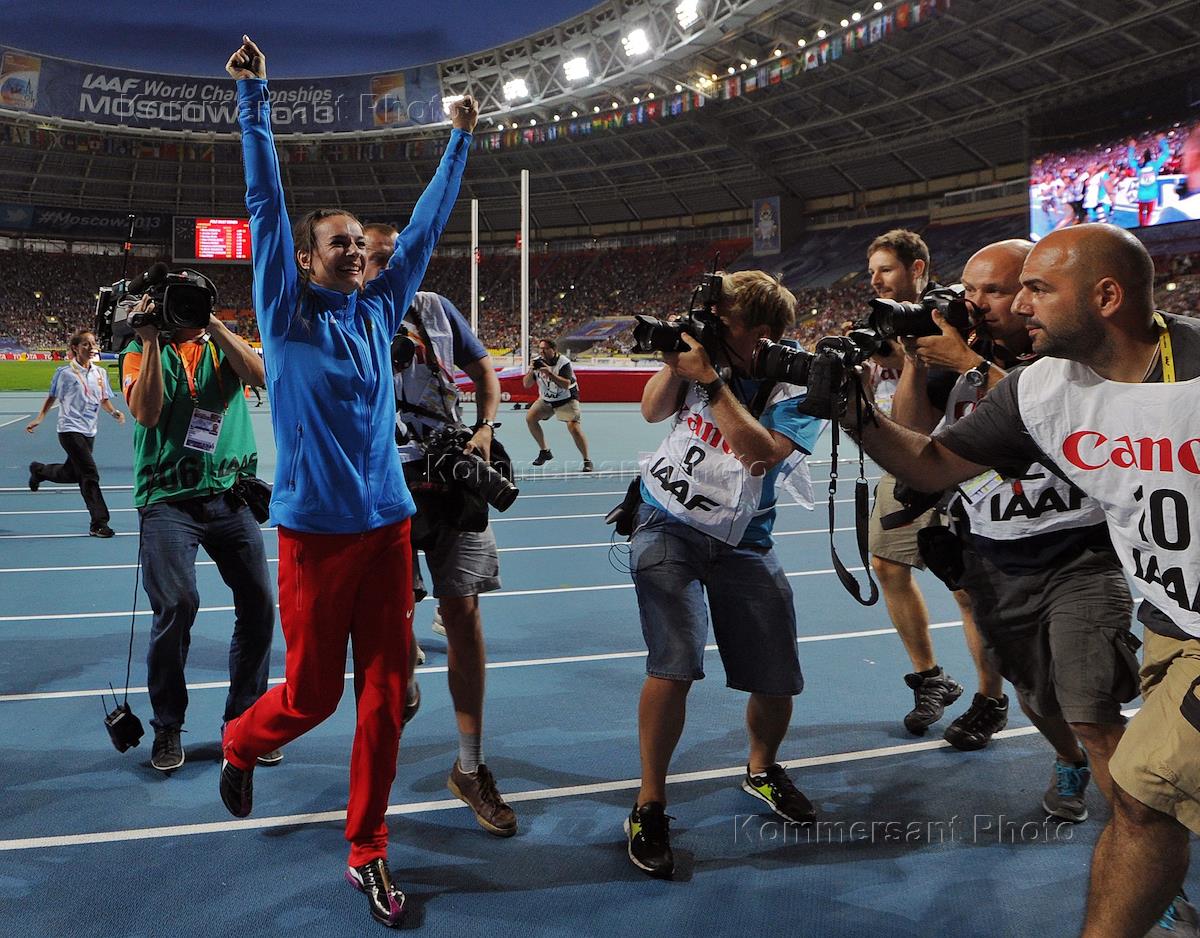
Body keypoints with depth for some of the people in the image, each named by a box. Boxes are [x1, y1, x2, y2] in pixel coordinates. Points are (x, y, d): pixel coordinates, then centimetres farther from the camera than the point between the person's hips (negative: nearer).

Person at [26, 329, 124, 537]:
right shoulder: (65, 372, -6)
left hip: (89, 431, 6)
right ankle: (98, 523, -10)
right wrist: (40, 418, 0)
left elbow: (104, 400, 16)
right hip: (70, 430, -6)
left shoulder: (100, 372, 7)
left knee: (72, 474, 20)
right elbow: (52, 397, 6)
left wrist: (114, 412, -3)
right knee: (90, 475, -14)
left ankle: (39, 470, 52)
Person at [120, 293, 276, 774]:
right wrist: (151, 339, -12)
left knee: (258, 604, -1)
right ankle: (167, 727, 7)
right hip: (168, 499, -2)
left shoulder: (221, 345, 12)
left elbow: (258, 373, -9)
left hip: (230, 494, 3)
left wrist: (214, 324, -13)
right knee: (176, 605, -14)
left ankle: (245, 719, 17)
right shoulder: (142, 351, 6)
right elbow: (146, 413, -11)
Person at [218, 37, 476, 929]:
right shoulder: (287, 314, -3)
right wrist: (254, 99, -12)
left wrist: (460, 141, 18)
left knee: (385, 694, 6)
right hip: (316, 528, -4)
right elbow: (266, 206, -8)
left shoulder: (379, 312, 8)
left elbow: (426, 227, 14)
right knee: (312, 693, 6)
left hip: (387, 523, 4)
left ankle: (368, 852, 21)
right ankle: (240, 744, 42)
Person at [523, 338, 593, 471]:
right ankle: (544, 451, 9)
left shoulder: (563, 362, -22)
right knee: (530, 418, -8)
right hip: (546, 399, 6)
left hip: (566, 399, -6)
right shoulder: (537, 362, -7)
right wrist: (531, 371, -26)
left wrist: (549, 373, -41)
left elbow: (566, 385, -34)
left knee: (573, 426, -21)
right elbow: (526, 384, -8)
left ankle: (587, 461, -10)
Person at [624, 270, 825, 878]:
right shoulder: (706, 353, -3)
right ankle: (649, 807, -1)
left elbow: (760, 453, -24)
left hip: (743, 542, 1)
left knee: (778, 680, 1)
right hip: (669, 526, -1)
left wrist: (710, 381, -26)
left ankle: (762, 769, 36)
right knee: (674, 662, -20)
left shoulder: (800, 390, -8)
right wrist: (673, 358, -21)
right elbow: (653, 411, -8)